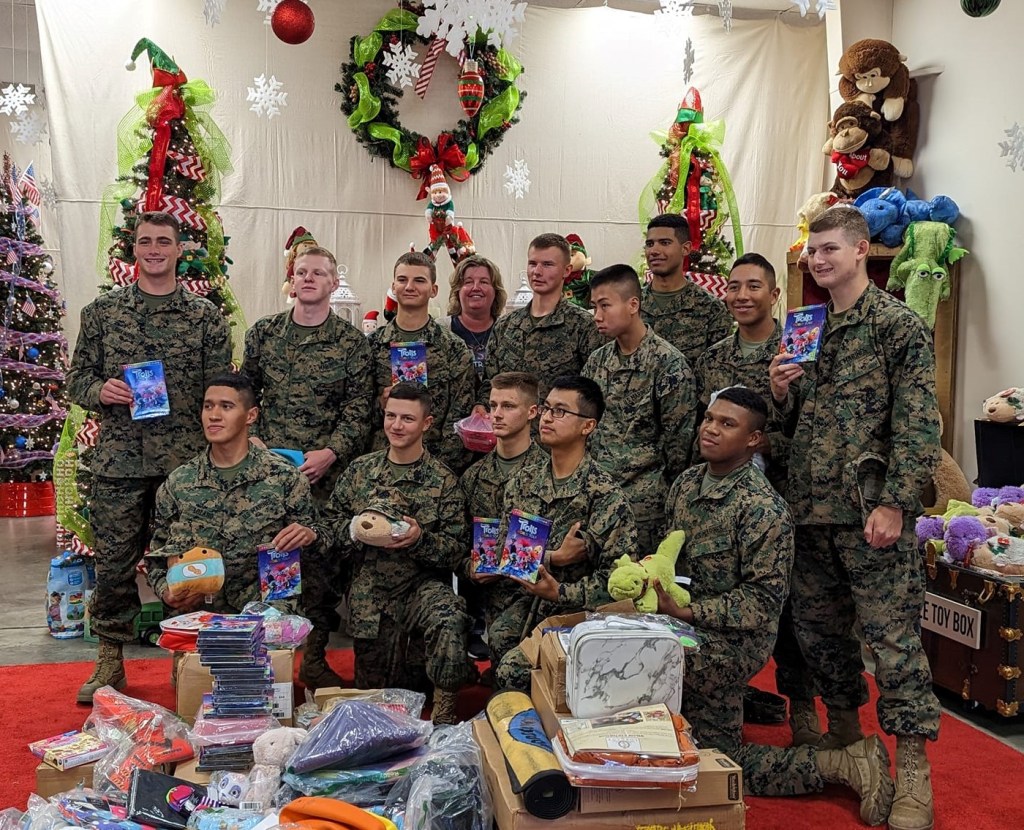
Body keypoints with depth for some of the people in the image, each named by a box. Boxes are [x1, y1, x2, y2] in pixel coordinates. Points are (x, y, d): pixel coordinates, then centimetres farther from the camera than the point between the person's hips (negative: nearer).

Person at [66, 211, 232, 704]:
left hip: (186, 460, -1)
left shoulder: (206, 316, 4)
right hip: (117, 460, 1)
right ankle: (110, 661, 21)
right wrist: (100, 390, -11)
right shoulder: (101, 311, 8)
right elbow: (76, 378, 11)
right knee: (113, 562, 6)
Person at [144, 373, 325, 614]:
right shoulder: (177, 484, 6)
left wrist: (309, 537, -14)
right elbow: (156, 557, 16)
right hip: (196, 618, 2)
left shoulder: (285, 477, 0)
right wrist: (166, 592, -4)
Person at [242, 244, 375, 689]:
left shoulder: (351, 342, 1)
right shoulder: (264, 332, 8)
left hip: (325, 472, -1)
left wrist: (330, 452, -15)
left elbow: (359, 408, -3)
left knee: (321, 560, 3)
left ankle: (314, 658, 17)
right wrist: (250, 439, -4)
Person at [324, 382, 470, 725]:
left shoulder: (443, 481, -3)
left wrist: (420, 539, -23)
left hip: (423, 585, -3)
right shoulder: (360, 470, 5)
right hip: (370, 595, 3)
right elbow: (332, 522, 10)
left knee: (451, 617, -36)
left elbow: (457, 548, -5)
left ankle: (444, 714, -19)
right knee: (375, 691, 9)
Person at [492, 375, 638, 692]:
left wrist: (561, 593, -24)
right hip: (528, 604, 5)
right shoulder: (522, 483, 5)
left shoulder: (604, 494, -12)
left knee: (512, 670, -22)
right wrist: (553, 558, -14)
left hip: (577, 612, -5)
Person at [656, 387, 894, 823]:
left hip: (728, 641, -8)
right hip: (684, 632, 8)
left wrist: (687, 611, -26)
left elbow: (762, 600, -20)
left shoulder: (764, 508, -20)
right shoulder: (686, 482, 3)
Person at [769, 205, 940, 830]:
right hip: (811, 510, 7)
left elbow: (918, 424, -12)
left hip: (871, 513, -7)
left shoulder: (899, 325, -6)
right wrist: (783, 394, -1)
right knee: (819, 628, 15)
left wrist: (894, 503, -18)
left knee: (893, 637, -3)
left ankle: (914, 777, 8)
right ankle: (844, 736, 34)